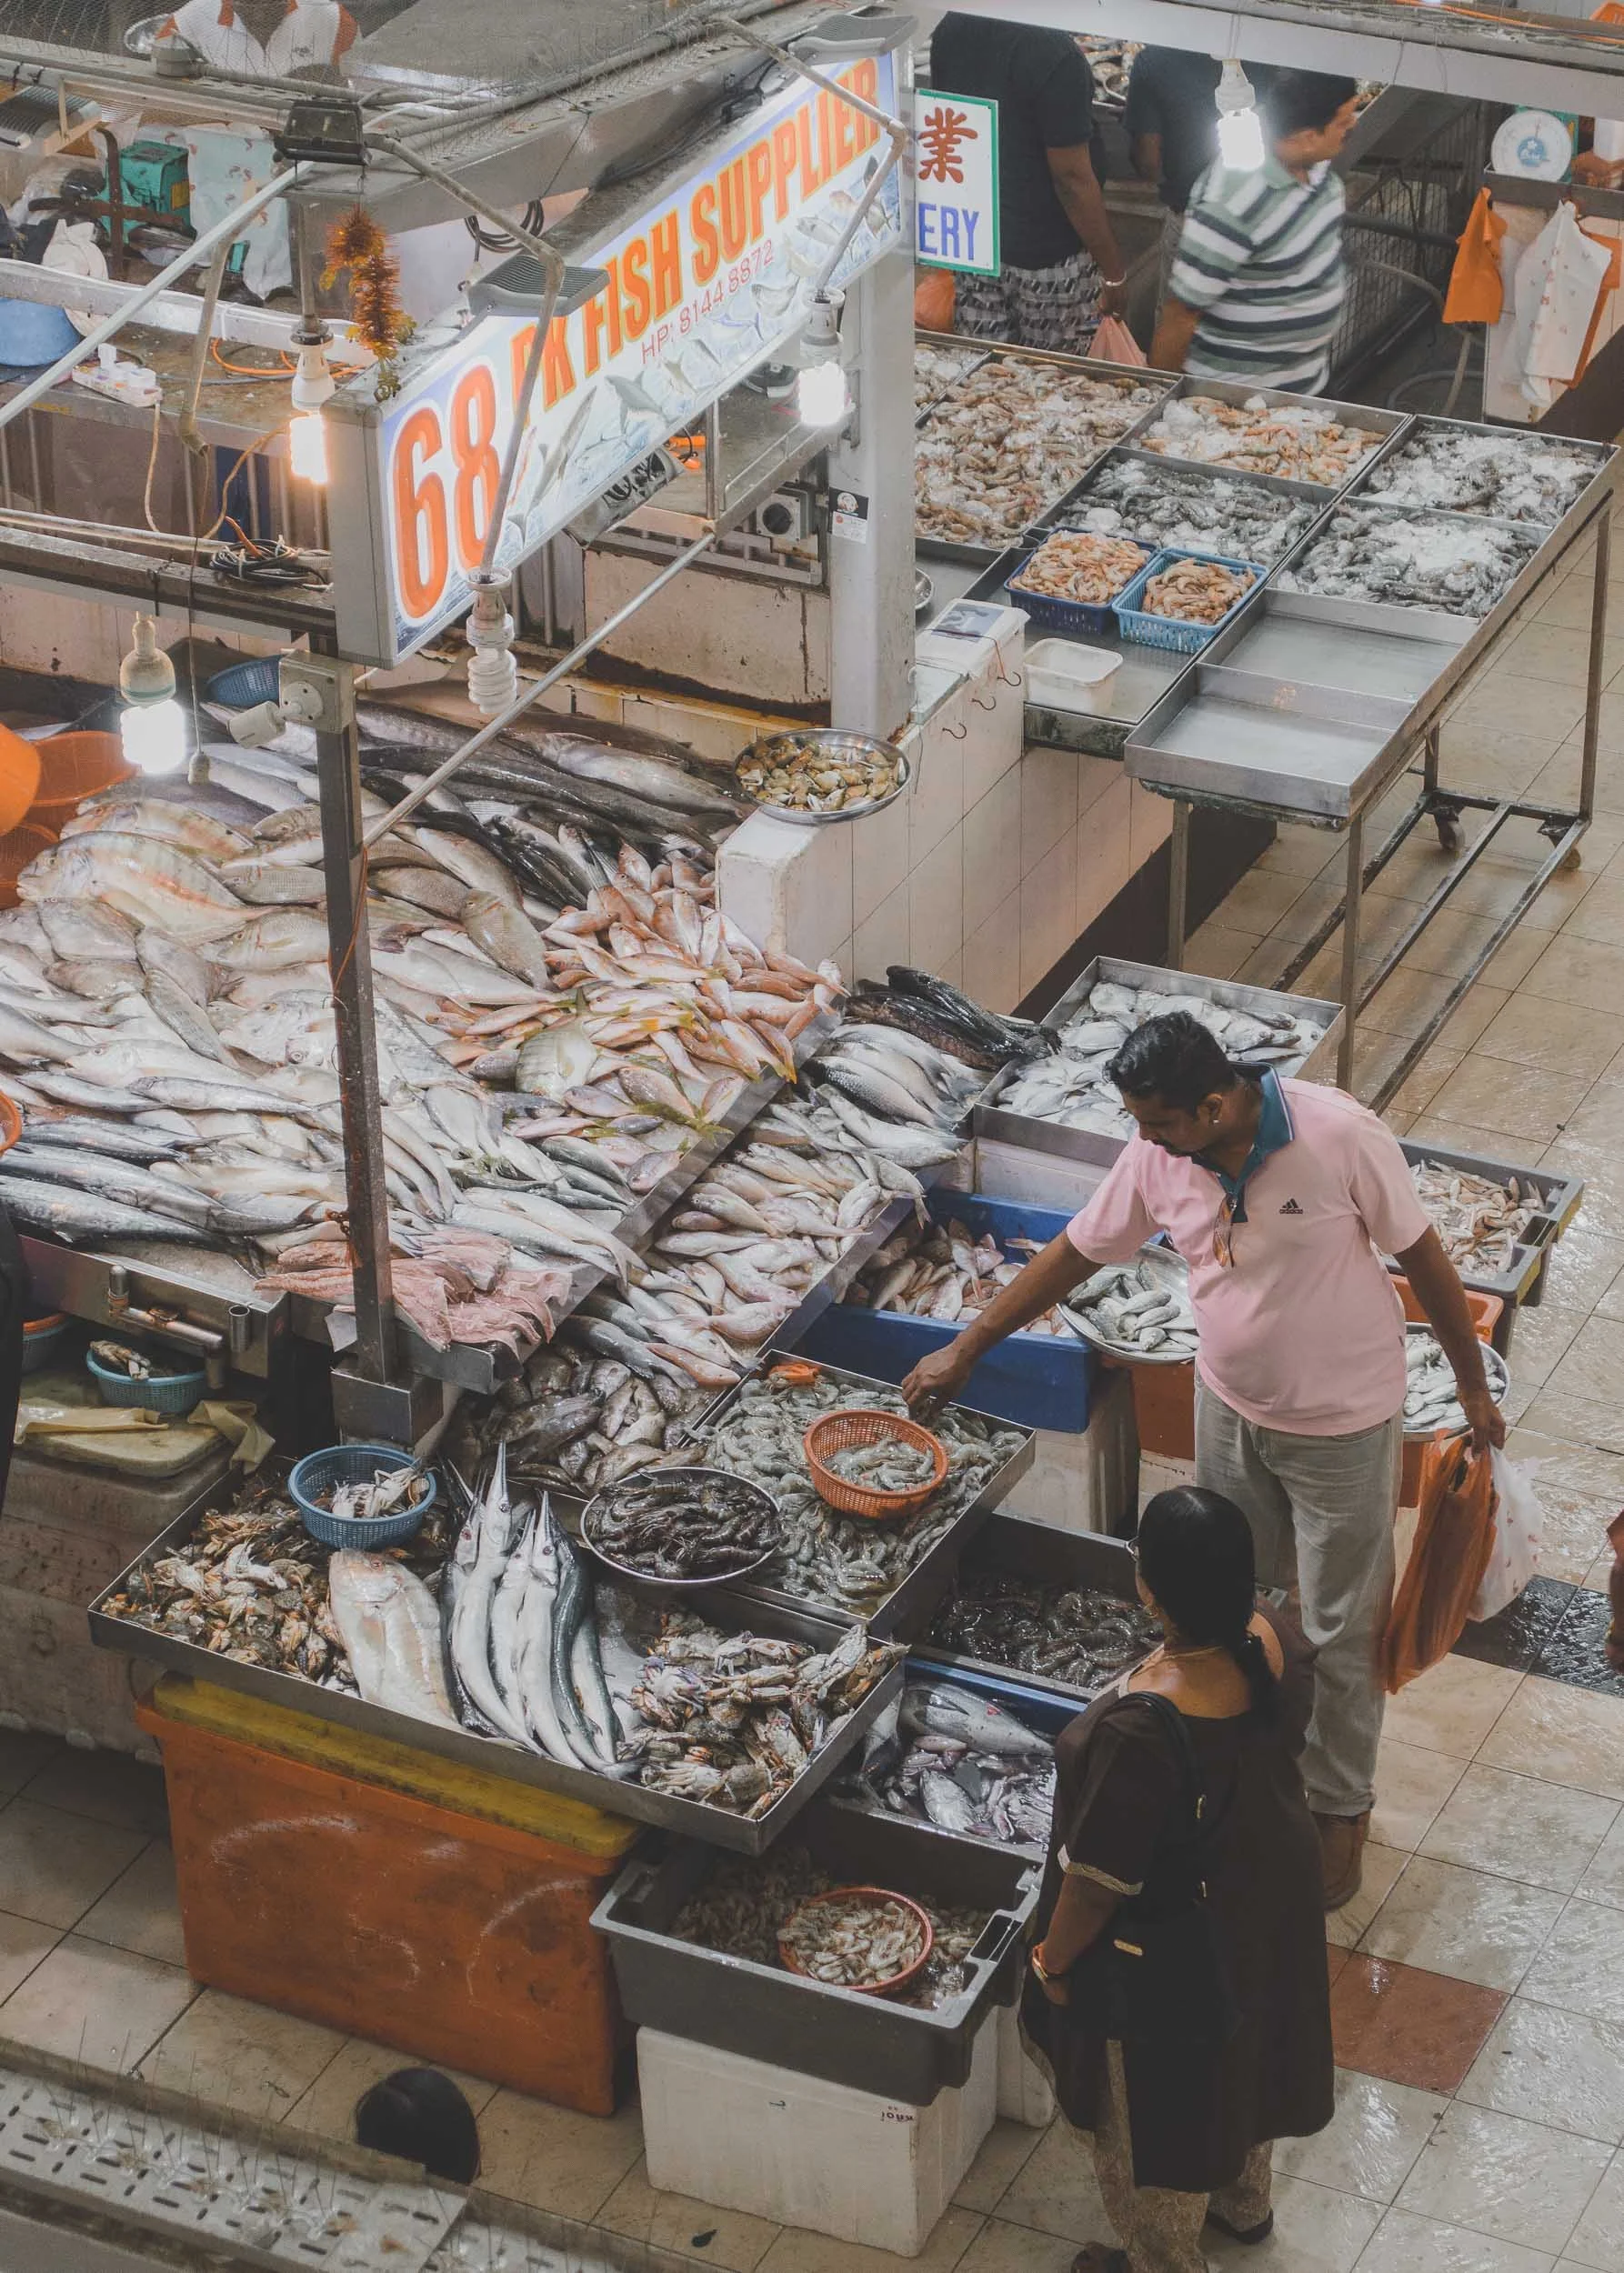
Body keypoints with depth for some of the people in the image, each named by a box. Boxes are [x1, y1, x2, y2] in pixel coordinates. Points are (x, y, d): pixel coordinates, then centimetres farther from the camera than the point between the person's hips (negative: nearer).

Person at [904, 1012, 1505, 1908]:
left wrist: (1474, 1388, -7)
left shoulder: (1338, 1135, -28)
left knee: (1340, 1630, 8)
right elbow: (1074, 1252, 1)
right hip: (1232, 1407, 5)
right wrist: (964, 1350, 6)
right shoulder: (1158, 1157, -14)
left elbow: (1423, 1257, -15)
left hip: (1343, 1422, -5)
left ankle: (1341, 1808, 28)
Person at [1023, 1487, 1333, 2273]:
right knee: (1237, 2056, 34)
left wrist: (1053, 1959, -9)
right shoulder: (1273, 1640, -22)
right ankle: (1242, 2200, 61)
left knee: (1158, 2104, 22)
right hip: (1268, 1902, 7)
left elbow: (1100, 1878, -29)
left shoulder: (1142, 1728, -43)